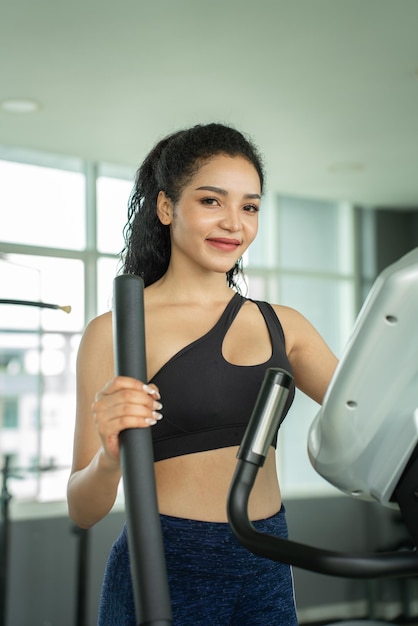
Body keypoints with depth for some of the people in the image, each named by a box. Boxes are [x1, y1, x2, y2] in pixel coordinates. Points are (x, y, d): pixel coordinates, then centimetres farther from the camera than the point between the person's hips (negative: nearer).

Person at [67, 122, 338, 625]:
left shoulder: (282, 326, 6)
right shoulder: (116, 332, -7)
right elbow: (82, 511, -7)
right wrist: (111, 458, -27)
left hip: (269, 570, 4)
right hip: (166, 570, -4)